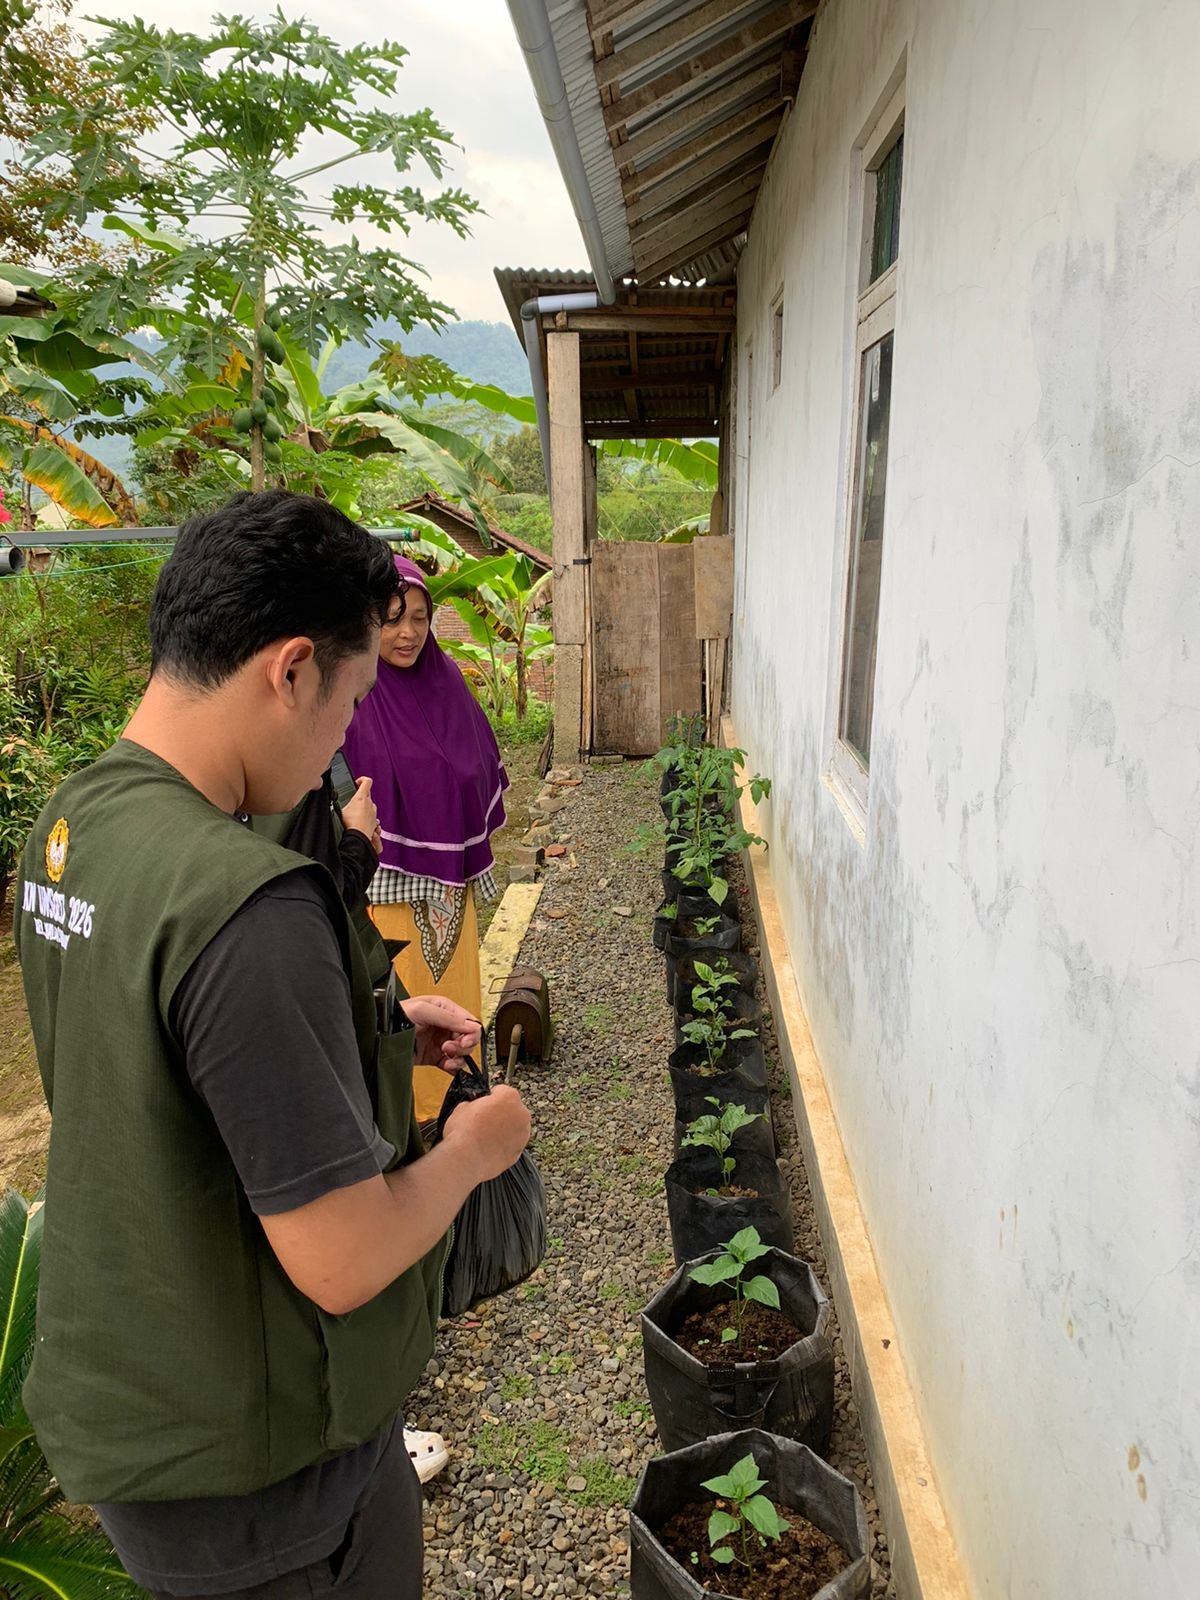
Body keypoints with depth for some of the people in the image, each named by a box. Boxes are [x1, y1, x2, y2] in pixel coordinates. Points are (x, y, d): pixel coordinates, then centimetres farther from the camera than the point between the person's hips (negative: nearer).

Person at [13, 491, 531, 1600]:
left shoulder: (70, 821, -5)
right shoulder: (246, 902, -35)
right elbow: (343, 1262, -30)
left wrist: (375, 1034, 4)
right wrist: (473, 1148, -12)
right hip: (253, 1466, -7)